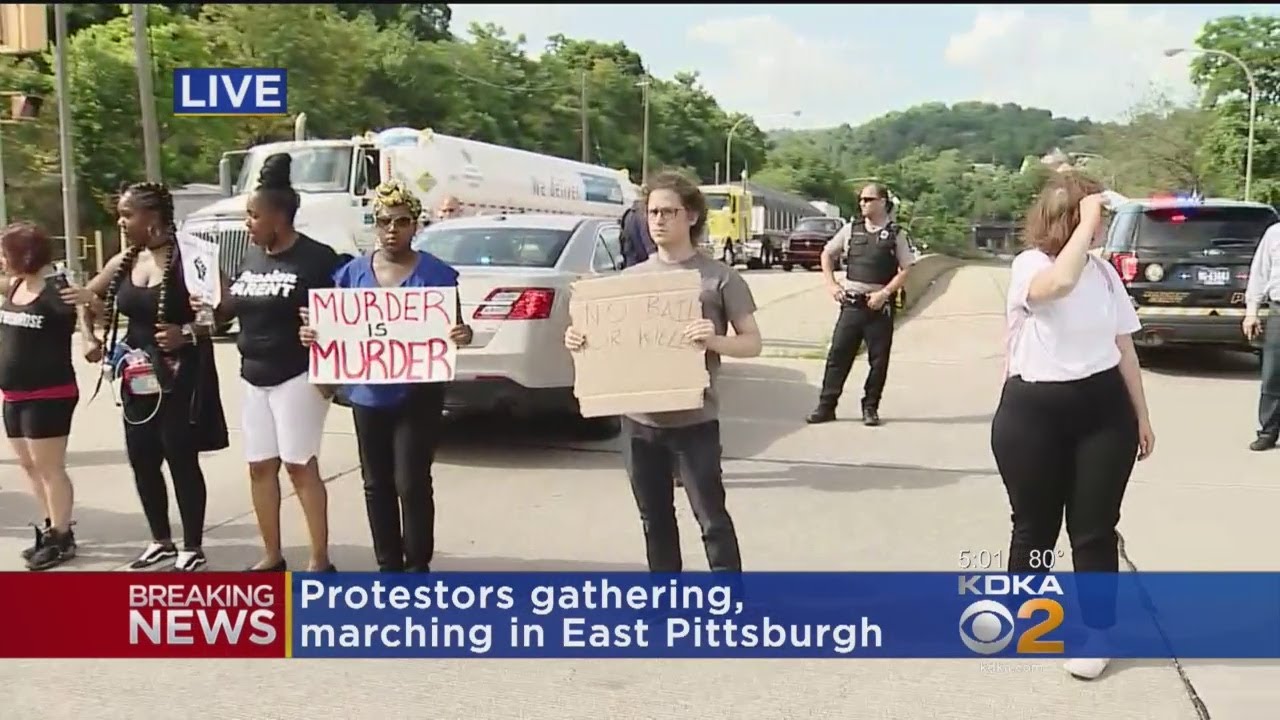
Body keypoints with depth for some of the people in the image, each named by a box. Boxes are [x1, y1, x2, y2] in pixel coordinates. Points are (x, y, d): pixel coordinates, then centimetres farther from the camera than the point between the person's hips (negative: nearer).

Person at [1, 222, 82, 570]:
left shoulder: (56, 291, -16)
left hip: (49, 395, -9)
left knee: (49, 467, -1)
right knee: (29, 466, 16)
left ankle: (62, 538, 10)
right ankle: (52, 528, 28)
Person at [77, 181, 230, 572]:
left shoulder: (188, 260, -14)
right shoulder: (123, 263, 6)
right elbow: (85, 299, 21)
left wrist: (188, 333, -27)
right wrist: (89, 337, 7)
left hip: (180, 377, -7)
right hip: (137, 377, 7)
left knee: (181, 461, 0)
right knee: (142, 461, 12)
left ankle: (192, 548, 14)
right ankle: (161, 540, 29)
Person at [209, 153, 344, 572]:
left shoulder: (316, 258, -12)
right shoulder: (251, 258, 11)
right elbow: (231, 310, 19)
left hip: (298, 377, -7)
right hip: (254, 378, 8)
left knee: (300, 466, -4)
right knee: (260, 466, 10)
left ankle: (320, 561, 5)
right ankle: (272, 557, 22)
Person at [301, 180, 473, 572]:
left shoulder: (436, 273, -5)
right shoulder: (354, 272, 6)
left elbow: (454, 329, -2)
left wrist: (462, 335, -25)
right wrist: (312, 333, -9)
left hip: (418, 394, -4)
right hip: (369, 394, 4)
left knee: (412, 483, -4)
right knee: (377, 484, 12)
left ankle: (417, 567, 10)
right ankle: (388, 566, 25)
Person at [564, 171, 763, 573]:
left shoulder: (719, 278, -3)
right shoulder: (631, 277, 9)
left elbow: (752, 343, -2)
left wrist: (714, 341, -22)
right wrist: (579, 340, -5)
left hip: (694, 420, -4)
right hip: (639, 419, 5)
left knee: (711, 518, 0)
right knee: (655, 519, 14)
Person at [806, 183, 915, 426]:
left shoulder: (896, 234, -1)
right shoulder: (851, 229, 7)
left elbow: (906, 270, -2)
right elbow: (827, 255, 17)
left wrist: (884, 293, -12)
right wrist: (831, 284, 6)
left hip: (879, 305, -2)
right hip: (851, 303, 2)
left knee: (879, 359, 4)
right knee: (838, 354, 0)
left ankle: (870, 408, 17)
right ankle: (826, 406, 6)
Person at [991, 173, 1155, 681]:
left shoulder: (1105, 273, 8)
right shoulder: (1029, 265, -8)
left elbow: (1124, 348, 13)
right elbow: (1060, 283, -34)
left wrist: (1142, 416, 13)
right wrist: (1086, 224, -23)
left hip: (1103, 411, 4)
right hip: (1033, 412, -3)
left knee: (1095, 528, 6)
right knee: (1034, 525, 9)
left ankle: (1094, 632, 18)